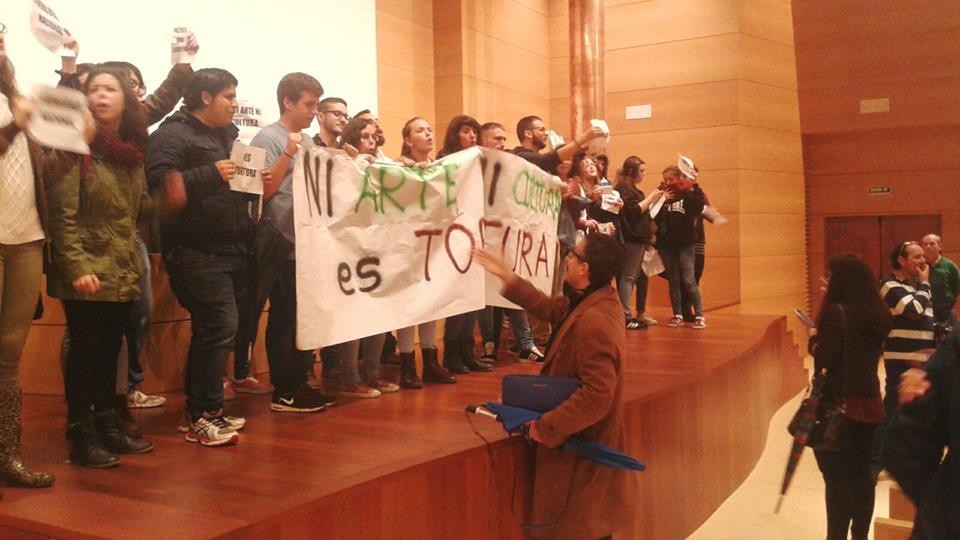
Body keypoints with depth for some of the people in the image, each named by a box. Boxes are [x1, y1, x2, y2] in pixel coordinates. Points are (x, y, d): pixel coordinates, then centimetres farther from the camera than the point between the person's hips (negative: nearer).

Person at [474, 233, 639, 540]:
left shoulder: (593, 323, -31)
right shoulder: (593, 302, 1)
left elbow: (597, 396, -33)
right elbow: (552, 310, 18)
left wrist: (546, 426, -24)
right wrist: (507, 277, 18)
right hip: (586, 443, 10)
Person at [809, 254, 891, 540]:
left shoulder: (835, 312, -17)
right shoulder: (877, 314, 5)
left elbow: (825, 359, -19)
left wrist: (814, 342, 0)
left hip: (839, 405, -7)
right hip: (868, 403, 7)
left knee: (837, 479, 1)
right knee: (862, 476, 15)